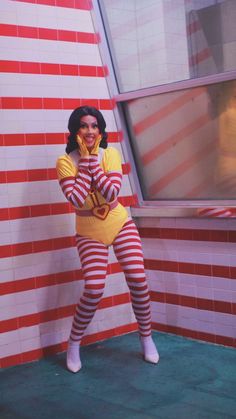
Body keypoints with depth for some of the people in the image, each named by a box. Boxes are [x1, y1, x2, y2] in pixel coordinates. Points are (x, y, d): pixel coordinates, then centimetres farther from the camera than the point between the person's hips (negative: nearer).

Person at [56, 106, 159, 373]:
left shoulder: (110, 154, -9)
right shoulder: (65, 161, -13)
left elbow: (112, 192, -21)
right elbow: (76, 200, -25)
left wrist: (93, 161, -23)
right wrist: (85, 162, -21)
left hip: (121, 225, 2)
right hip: (89, 233, -2)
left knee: (138, 281, -5)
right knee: (94, 290, -14)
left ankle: (146, 338, 17)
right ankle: (74, 344, 9)